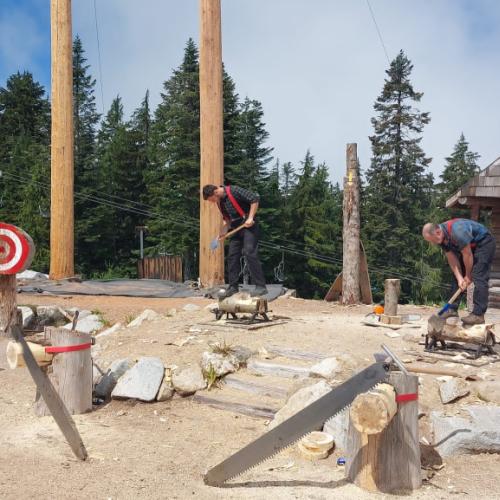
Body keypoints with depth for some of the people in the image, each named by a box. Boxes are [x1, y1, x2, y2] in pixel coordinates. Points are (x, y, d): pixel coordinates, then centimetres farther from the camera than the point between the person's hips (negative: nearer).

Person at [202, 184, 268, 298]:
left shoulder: (234, 191, -16)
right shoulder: (219, 202, 8)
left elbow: (255, 198, -17)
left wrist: (250, 218, -19)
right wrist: (224, 231, 4)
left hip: (248, 226, -8)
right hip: (236, 228, 8)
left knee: (250, 253, -16)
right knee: (232, 256, 5)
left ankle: (261, 286, -13)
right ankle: (233, 286, 13)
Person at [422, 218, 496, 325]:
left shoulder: (457, 232, -37)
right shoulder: (441, 237, -11)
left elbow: (467, 255, -28)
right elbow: (452, 259, -8)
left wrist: (468, 276, -14)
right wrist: (459, 278, -16)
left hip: (484, 243, -9)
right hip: (468, 246, 9)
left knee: (478, 278, -18)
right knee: (457, 276, 5)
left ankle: (478, 315, -18)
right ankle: (453, 309, 11)